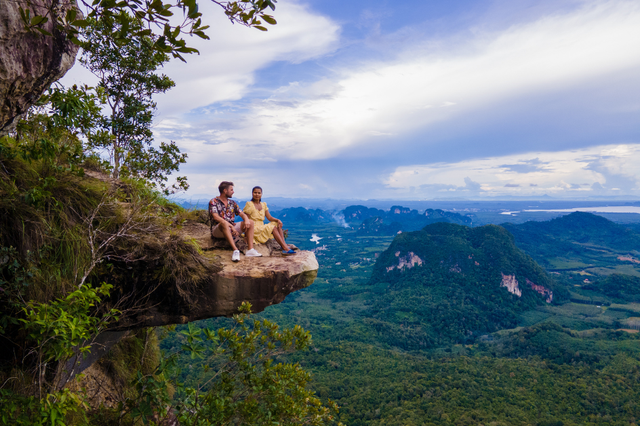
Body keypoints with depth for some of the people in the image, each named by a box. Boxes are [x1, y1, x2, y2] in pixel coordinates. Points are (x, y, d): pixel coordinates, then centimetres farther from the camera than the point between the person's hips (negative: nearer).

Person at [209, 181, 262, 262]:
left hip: (231, 228, 6)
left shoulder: (232, 203, 14)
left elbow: (242, 214, 9)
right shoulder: (213, 202, -6)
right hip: (217, 230, -6)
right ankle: (235, 250, -45)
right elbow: (216, 217, -21)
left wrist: (246, 220, -17)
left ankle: (250, 250, -24)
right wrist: (231, 226, -30)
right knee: (224, 223, -40)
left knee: (250, 222, -10)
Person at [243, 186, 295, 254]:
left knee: (278, 224, -13)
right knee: (273, 227, -24)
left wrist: (278, 220, -9)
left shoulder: (263, 205, 14)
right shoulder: (249, 204, -6)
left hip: (262, 227, 7)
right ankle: (285, 248, -30)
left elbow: (269, 217, 8)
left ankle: (284, 245, -26)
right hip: (254, 229, -7)